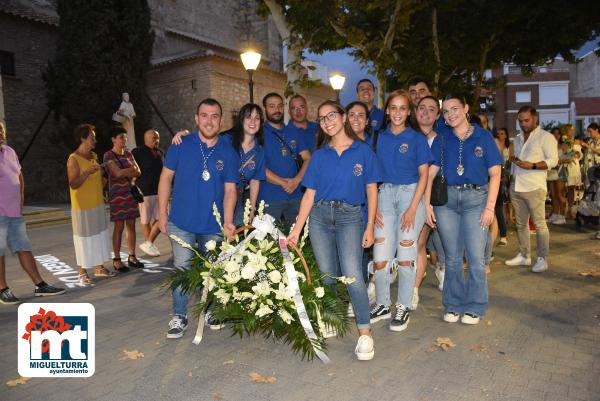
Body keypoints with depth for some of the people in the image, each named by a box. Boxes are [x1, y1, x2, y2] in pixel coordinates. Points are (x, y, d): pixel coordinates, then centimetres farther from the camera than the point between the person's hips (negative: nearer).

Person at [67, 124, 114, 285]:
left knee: (100, 236, 13)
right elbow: (73, 184, -19)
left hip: (98, 205, 8)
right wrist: (87, 172, -29)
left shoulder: (94, 156, 10)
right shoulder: (74, 159, -13)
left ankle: (99, 267, 25)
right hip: (82, 207, -7)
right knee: (84, 239, -1)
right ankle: (83, 273, 9)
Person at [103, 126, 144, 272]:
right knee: (119, 226, -3)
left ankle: (132, 257, 14)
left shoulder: (128, 153, 11)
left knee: (131, 225, 6)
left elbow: (138, 172, 3)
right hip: (117, 194, -5)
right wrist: (132, 169, -5)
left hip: (130, 193, 5)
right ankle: (117, 260, 5)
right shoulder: (109, 155, -6)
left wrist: (125, 172, -13)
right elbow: (118, 173, -17)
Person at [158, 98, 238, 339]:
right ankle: (179, 316, 18)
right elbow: (166, 177, 1)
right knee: (182, 268, 1)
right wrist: (162, 213, -3)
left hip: (214, 224, 2)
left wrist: (228, 221, -14)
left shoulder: (228, 152, -1)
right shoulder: (181, 145, -3)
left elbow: (230, 190, -3)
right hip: (182, 221, -1)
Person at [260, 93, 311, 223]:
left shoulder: (292, 133, 15)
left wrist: (296, 180, -8)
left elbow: (308, 159, 9)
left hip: (296, 195, 4)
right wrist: (283, 183, -11)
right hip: (270, 197, -4)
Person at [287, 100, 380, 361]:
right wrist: (296, 230, 0)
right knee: (327, 275, 7)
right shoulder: (320, 155, 9)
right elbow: (309, 195, 6)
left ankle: (365, 333, -4)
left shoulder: (363, 151, 3)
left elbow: (371, 190, 4)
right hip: (320, 217, 3)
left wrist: (370, 227, -3)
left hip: (350, 217, -3)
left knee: (352, 275, -16)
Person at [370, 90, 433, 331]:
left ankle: (403, 307, 14)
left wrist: (413, 208, -10)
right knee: (380, 255, -1)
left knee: (405, 254, 0)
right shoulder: (380, 138, 9)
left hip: (410, 194, -2)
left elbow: (423, 175, -2)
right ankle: (382, 305, 17)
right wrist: (374, 206, -3)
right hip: (385, 195, 2)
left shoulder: (417, 139, 2)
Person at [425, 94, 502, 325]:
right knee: (452, 257, 8)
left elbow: (495, 174, 0)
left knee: (476, 258, -3)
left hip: (476, 199, -2)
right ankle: (453, 305, 22)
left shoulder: (483, 137, 3)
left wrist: (490, 207, -8)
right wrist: (428, 204, -4)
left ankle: (474, 307, 14)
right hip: (446, 199, 2)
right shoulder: (441, 140, 9)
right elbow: (430, 174, 5)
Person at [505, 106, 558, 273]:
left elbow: (553, 160, -10)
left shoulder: (545, 137, -3)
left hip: (534, 187, -7)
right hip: (516, 187, 7)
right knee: (521, 224, 11)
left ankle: (542, 259, 7)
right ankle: (524, 256, 21)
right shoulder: (518, 139, 18)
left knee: (539, 224, -2)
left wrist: (532, 165, -21)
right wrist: (513, 159, 8)